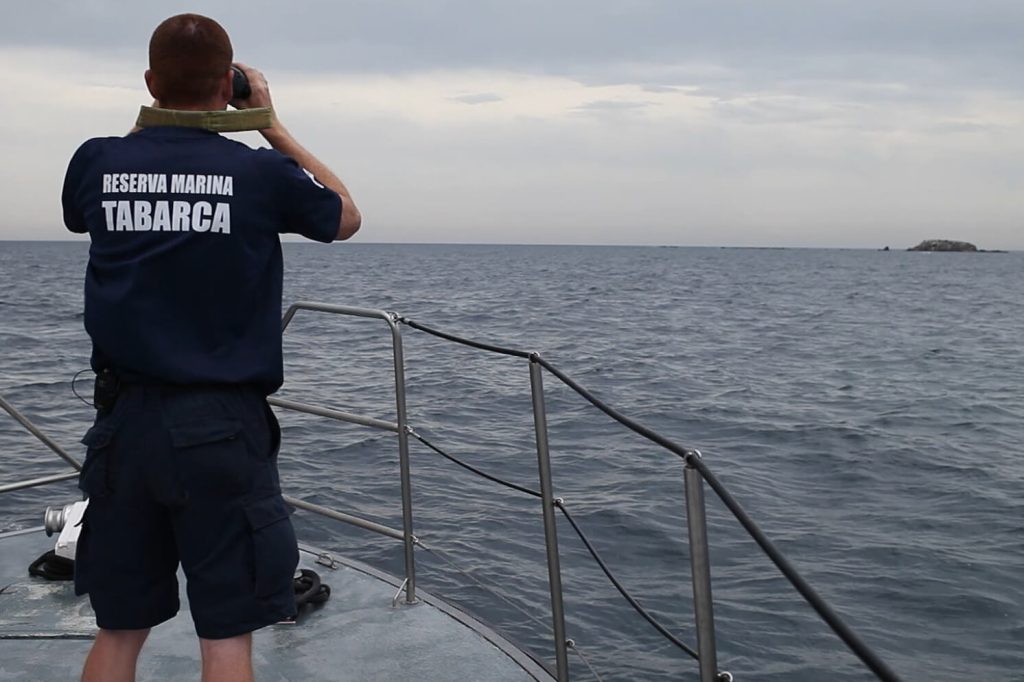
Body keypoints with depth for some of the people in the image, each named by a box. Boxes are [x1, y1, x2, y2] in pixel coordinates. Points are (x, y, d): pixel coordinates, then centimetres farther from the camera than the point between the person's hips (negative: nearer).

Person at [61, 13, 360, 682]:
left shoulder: (97, 161, 1)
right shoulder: (261, 172, -7)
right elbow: (346, 217, 13)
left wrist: (155, 123, 19)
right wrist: (274, 126, 13)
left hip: (127, 420, 4)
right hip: (223, 426, -3)